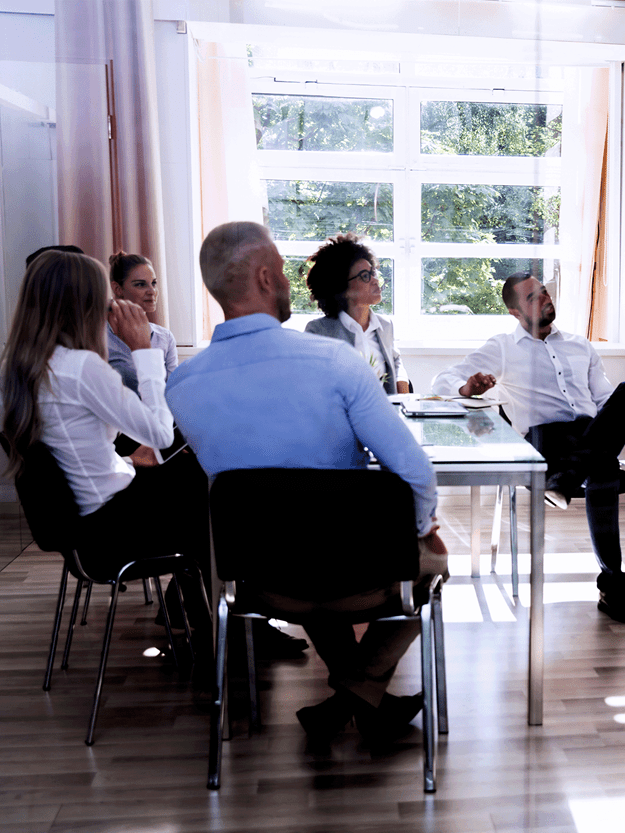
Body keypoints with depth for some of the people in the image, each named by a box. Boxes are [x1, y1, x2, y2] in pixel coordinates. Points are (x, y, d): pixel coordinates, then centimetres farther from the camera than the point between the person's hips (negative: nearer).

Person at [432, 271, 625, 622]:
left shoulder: (581, 345, 30)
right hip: (545, 435, -3)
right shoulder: (502, 348, 17)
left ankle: (568, 476, -44)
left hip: (595, 432, 4)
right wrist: (466, 388, -17)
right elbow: (442, 380, 9)